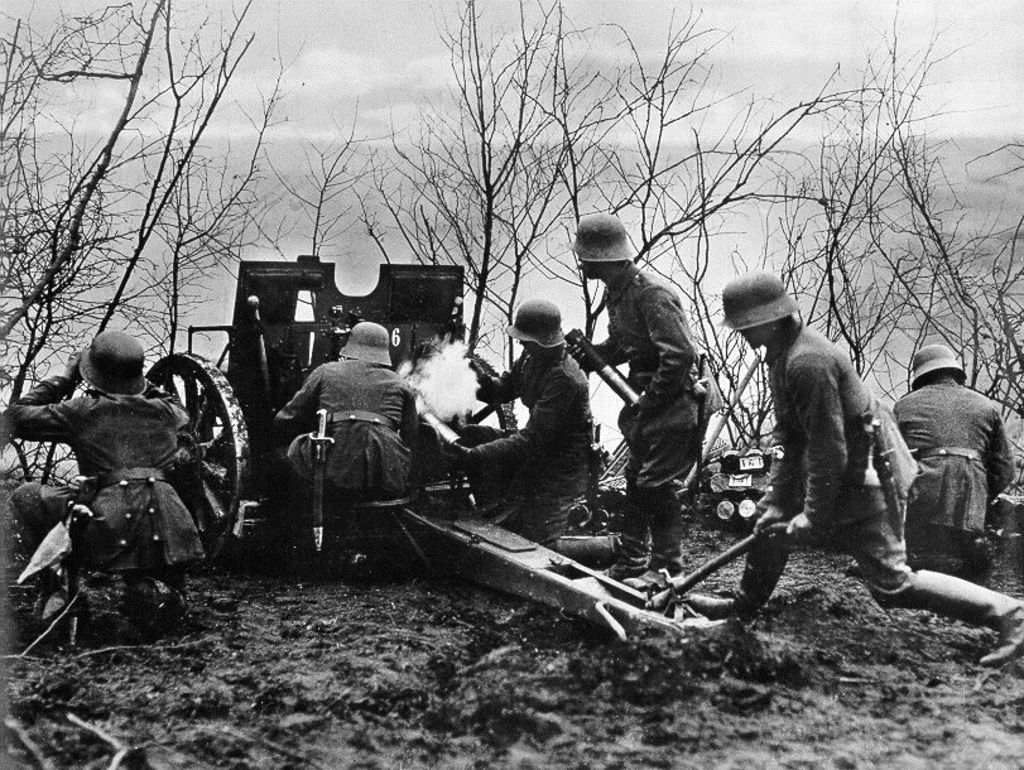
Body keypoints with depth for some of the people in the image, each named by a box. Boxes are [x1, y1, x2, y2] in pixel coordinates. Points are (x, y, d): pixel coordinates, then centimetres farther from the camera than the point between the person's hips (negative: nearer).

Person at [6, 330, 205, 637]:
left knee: (25, 497, 16)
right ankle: (150, 588, -4)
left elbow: (18, 416, 17)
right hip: (168, 530, 4)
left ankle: (52, 589, 8)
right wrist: (143, 384, 38)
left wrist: (65, 379, 25)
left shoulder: (84, 411, 4)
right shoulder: (165, 412, 16)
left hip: (109, 532, -4)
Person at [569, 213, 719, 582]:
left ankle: (666, 569, 2)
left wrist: (649, 401, -21)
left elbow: (679, 355, -27)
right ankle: (631, 562, 22)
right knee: (636, 479, 13)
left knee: (657, 485, -8)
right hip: (651, 402, 10)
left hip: (675, 404, -10)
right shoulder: (617, 292, 8)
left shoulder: (651, 294, -23)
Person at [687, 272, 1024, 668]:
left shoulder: (807, 362, -27)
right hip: (843, 469, 10)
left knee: (891, 583, -9)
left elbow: (829, 451, -26)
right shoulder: (781, 356, 6)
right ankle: (748, 602, 35)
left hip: (864, 476, -10)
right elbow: (787, 438, 10)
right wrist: (778, 499, 4)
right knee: (769, 514, 18)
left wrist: (814, 515, -17)